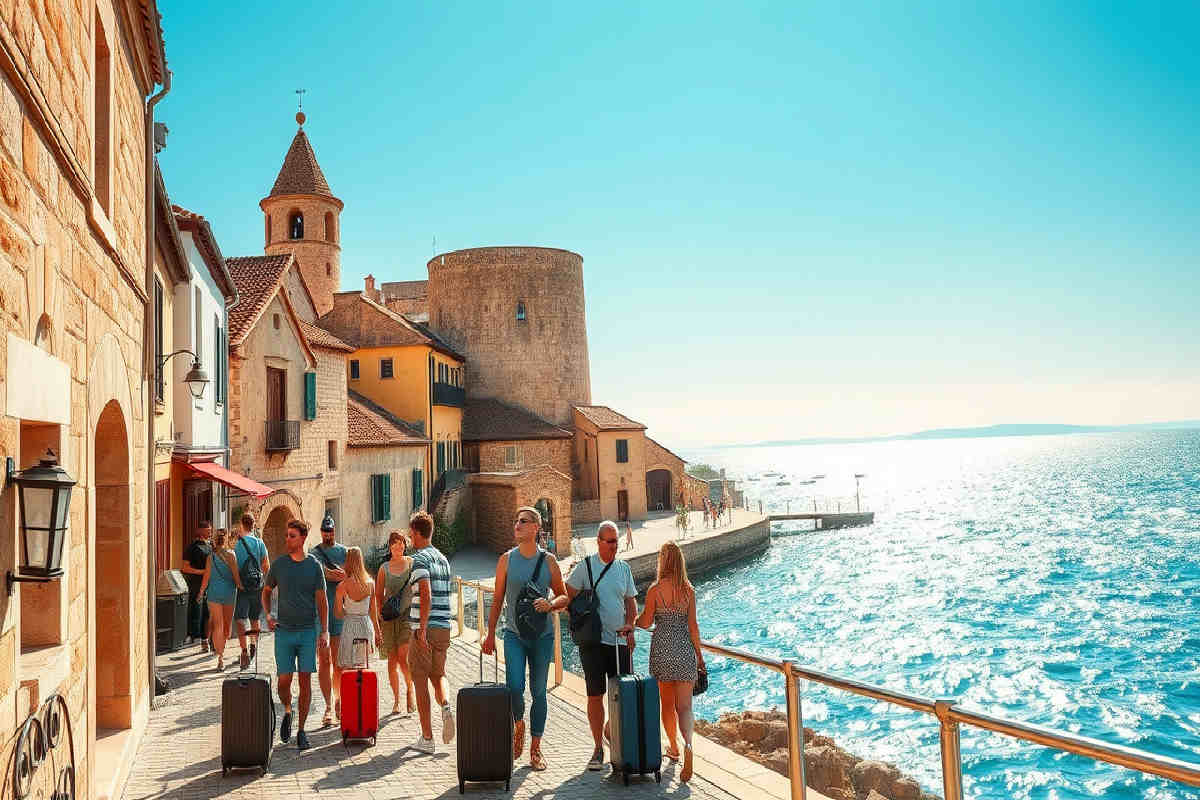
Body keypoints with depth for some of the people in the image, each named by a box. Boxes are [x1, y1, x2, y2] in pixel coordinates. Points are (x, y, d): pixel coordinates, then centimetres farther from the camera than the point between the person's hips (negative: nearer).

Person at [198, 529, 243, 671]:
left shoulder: (211, 556, -3)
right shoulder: (231, 555, -5)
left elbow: (206, 577, 0)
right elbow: (236, 575, -4)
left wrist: (201, 592, 12)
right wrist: (241, 587, 8)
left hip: (214, 591, 0)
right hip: (229, 591, 0)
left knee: (217, 625, -1)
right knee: (227, 622, 18)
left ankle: (220, 657, -7)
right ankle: (222, 647, 36)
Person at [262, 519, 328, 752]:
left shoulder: (314, 566, 1)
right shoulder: (278, 564, 3)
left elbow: (322, 600, 4)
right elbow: (266, 591, 17)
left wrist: (324, 631, -3)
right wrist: (268, 615, 2)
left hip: (308, 631, 0)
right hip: (284, 630, 1)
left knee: (305, 680, 1)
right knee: (284, 681, -3)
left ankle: (301, 729, 13)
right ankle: (287, 711, 27)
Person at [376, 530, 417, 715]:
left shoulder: (412, 564, 3)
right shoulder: (384, 568, 7)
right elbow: (378, 595, 11)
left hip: (408, 615, -2)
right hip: (389, 617, 2)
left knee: (403, 656, -14)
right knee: (392, 659, 5)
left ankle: (410, 689, 10)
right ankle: (396, 700, 16)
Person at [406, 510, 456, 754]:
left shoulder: (420, 558, -10)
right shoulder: (443, 558, 14)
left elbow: (426, 595, -22)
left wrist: (422, 629, -22)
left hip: (425, 629, -7)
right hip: (444, 627, 7)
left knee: (421, 682, 3)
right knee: (438, 675, 21)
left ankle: (427, 739, 6)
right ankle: (445, 706, -8)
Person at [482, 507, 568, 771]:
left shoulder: (548, 561, 1)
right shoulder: (506, 560, 1)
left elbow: (563, 596, 7)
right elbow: (498, 600, 6)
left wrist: (550, 604, -15)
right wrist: (490, 634, 3)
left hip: (542, 634, 0)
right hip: (514, 633, 0)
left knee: (538, 691, 6)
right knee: (514, 686, -15)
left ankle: (535, 748, 19)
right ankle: (519, 724, 16)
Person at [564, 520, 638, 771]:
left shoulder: (624, 568, 9)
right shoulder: (585, 567, -4)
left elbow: (631, 602, 14)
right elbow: (568, 597, -2)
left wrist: (630, 626, 1)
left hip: (620, 641, 4)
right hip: (593, 641, -3)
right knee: (595, 695, 0)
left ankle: (610, 728, 34)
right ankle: (598, 748, 12)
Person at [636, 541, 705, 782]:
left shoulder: (654, 590, -9)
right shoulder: (689, 590, -3)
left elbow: (646, 622, -4)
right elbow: (692, 626, -2)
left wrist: (632, 620, 17)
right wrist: (699, 654, 7)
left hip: (662, 649, -1)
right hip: (684, 649, 1)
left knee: (667, 703, 18)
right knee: (684, 705, 3)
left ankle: (674, 747, 33)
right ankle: (687, 744, -22)